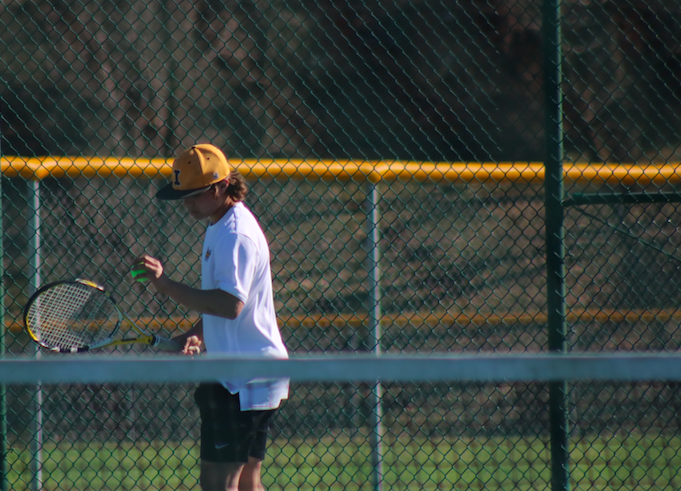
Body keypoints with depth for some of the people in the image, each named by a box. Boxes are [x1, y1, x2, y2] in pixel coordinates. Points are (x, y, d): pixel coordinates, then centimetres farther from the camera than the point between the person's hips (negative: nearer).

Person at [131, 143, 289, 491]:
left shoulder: (235, 234, -17)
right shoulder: (220, 227, 17)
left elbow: (230, 304, -29)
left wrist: (166, 285, -31)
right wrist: (197, 334, 10)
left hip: (241, 380, -11)